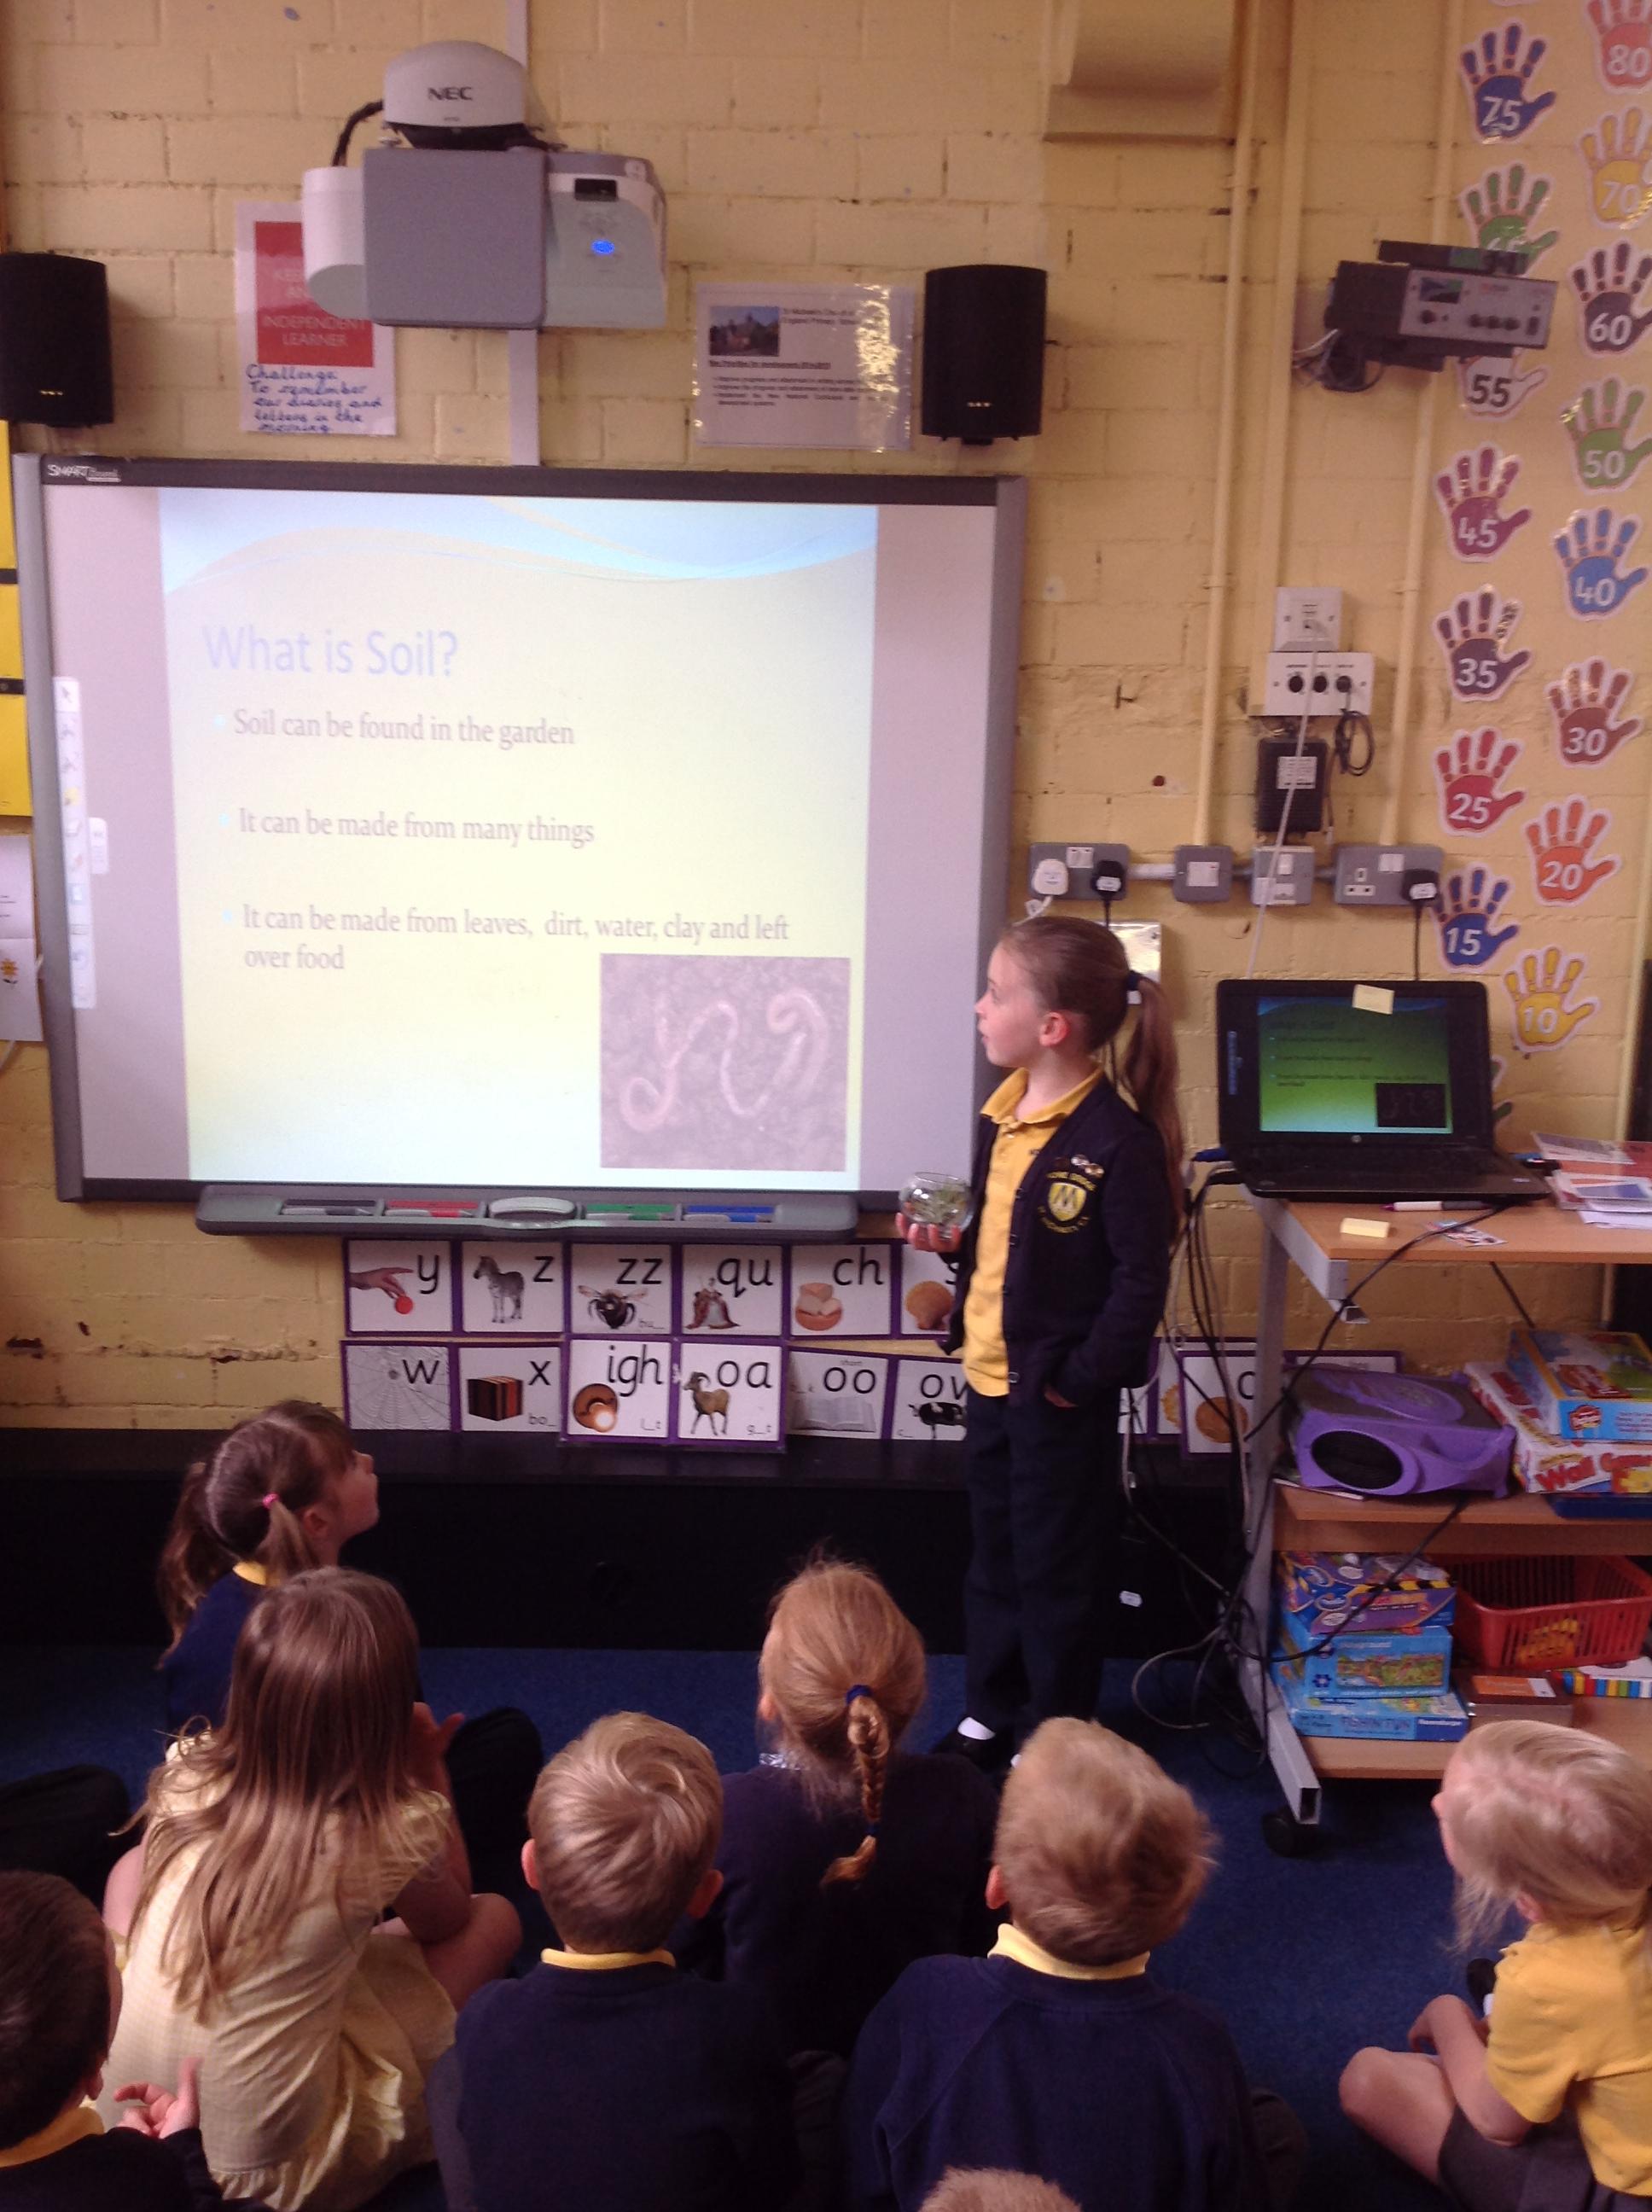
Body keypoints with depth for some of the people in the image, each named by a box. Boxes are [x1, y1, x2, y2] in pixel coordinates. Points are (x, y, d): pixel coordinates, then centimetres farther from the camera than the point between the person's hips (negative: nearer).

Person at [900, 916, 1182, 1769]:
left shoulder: (1117, 1139, -22)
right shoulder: (1004, 1112, 2)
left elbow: (1141, 1279, -20)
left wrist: (1080, 1380, -18)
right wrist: (950, 1240, -3)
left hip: (1059, 1394, -8)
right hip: (988, 1376, 8)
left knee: (1056, 1572, 10)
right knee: (993, 1560, 21)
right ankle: (989, 1717, 39)